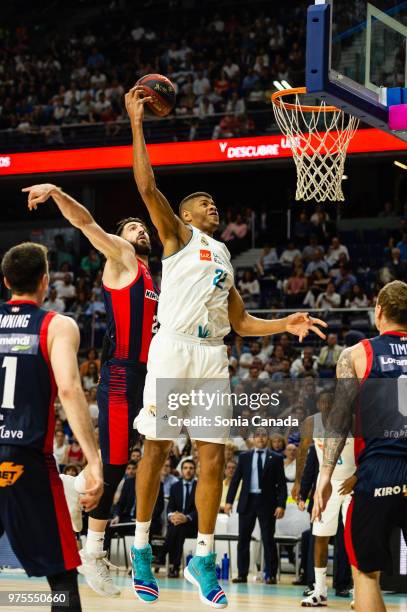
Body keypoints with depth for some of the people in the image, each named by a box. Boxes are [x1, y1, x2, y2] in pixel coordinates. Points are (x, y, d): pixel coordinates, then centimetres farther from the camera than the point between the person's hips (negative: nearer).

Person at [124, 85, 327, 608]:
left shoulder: (224, 260, 27)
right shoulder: (178, 234, 9)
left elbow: (241, 323, 28)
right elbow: (146, 186, -5)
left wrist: (285, 325, 12)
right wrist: (136, 123, -7)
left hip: (213, 354, 6)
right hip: (174, 346, -6)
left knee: (213, 457, 1)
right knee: (157, 448, -2)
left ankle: (203, 559, 8)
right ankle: (140, 546, 11)